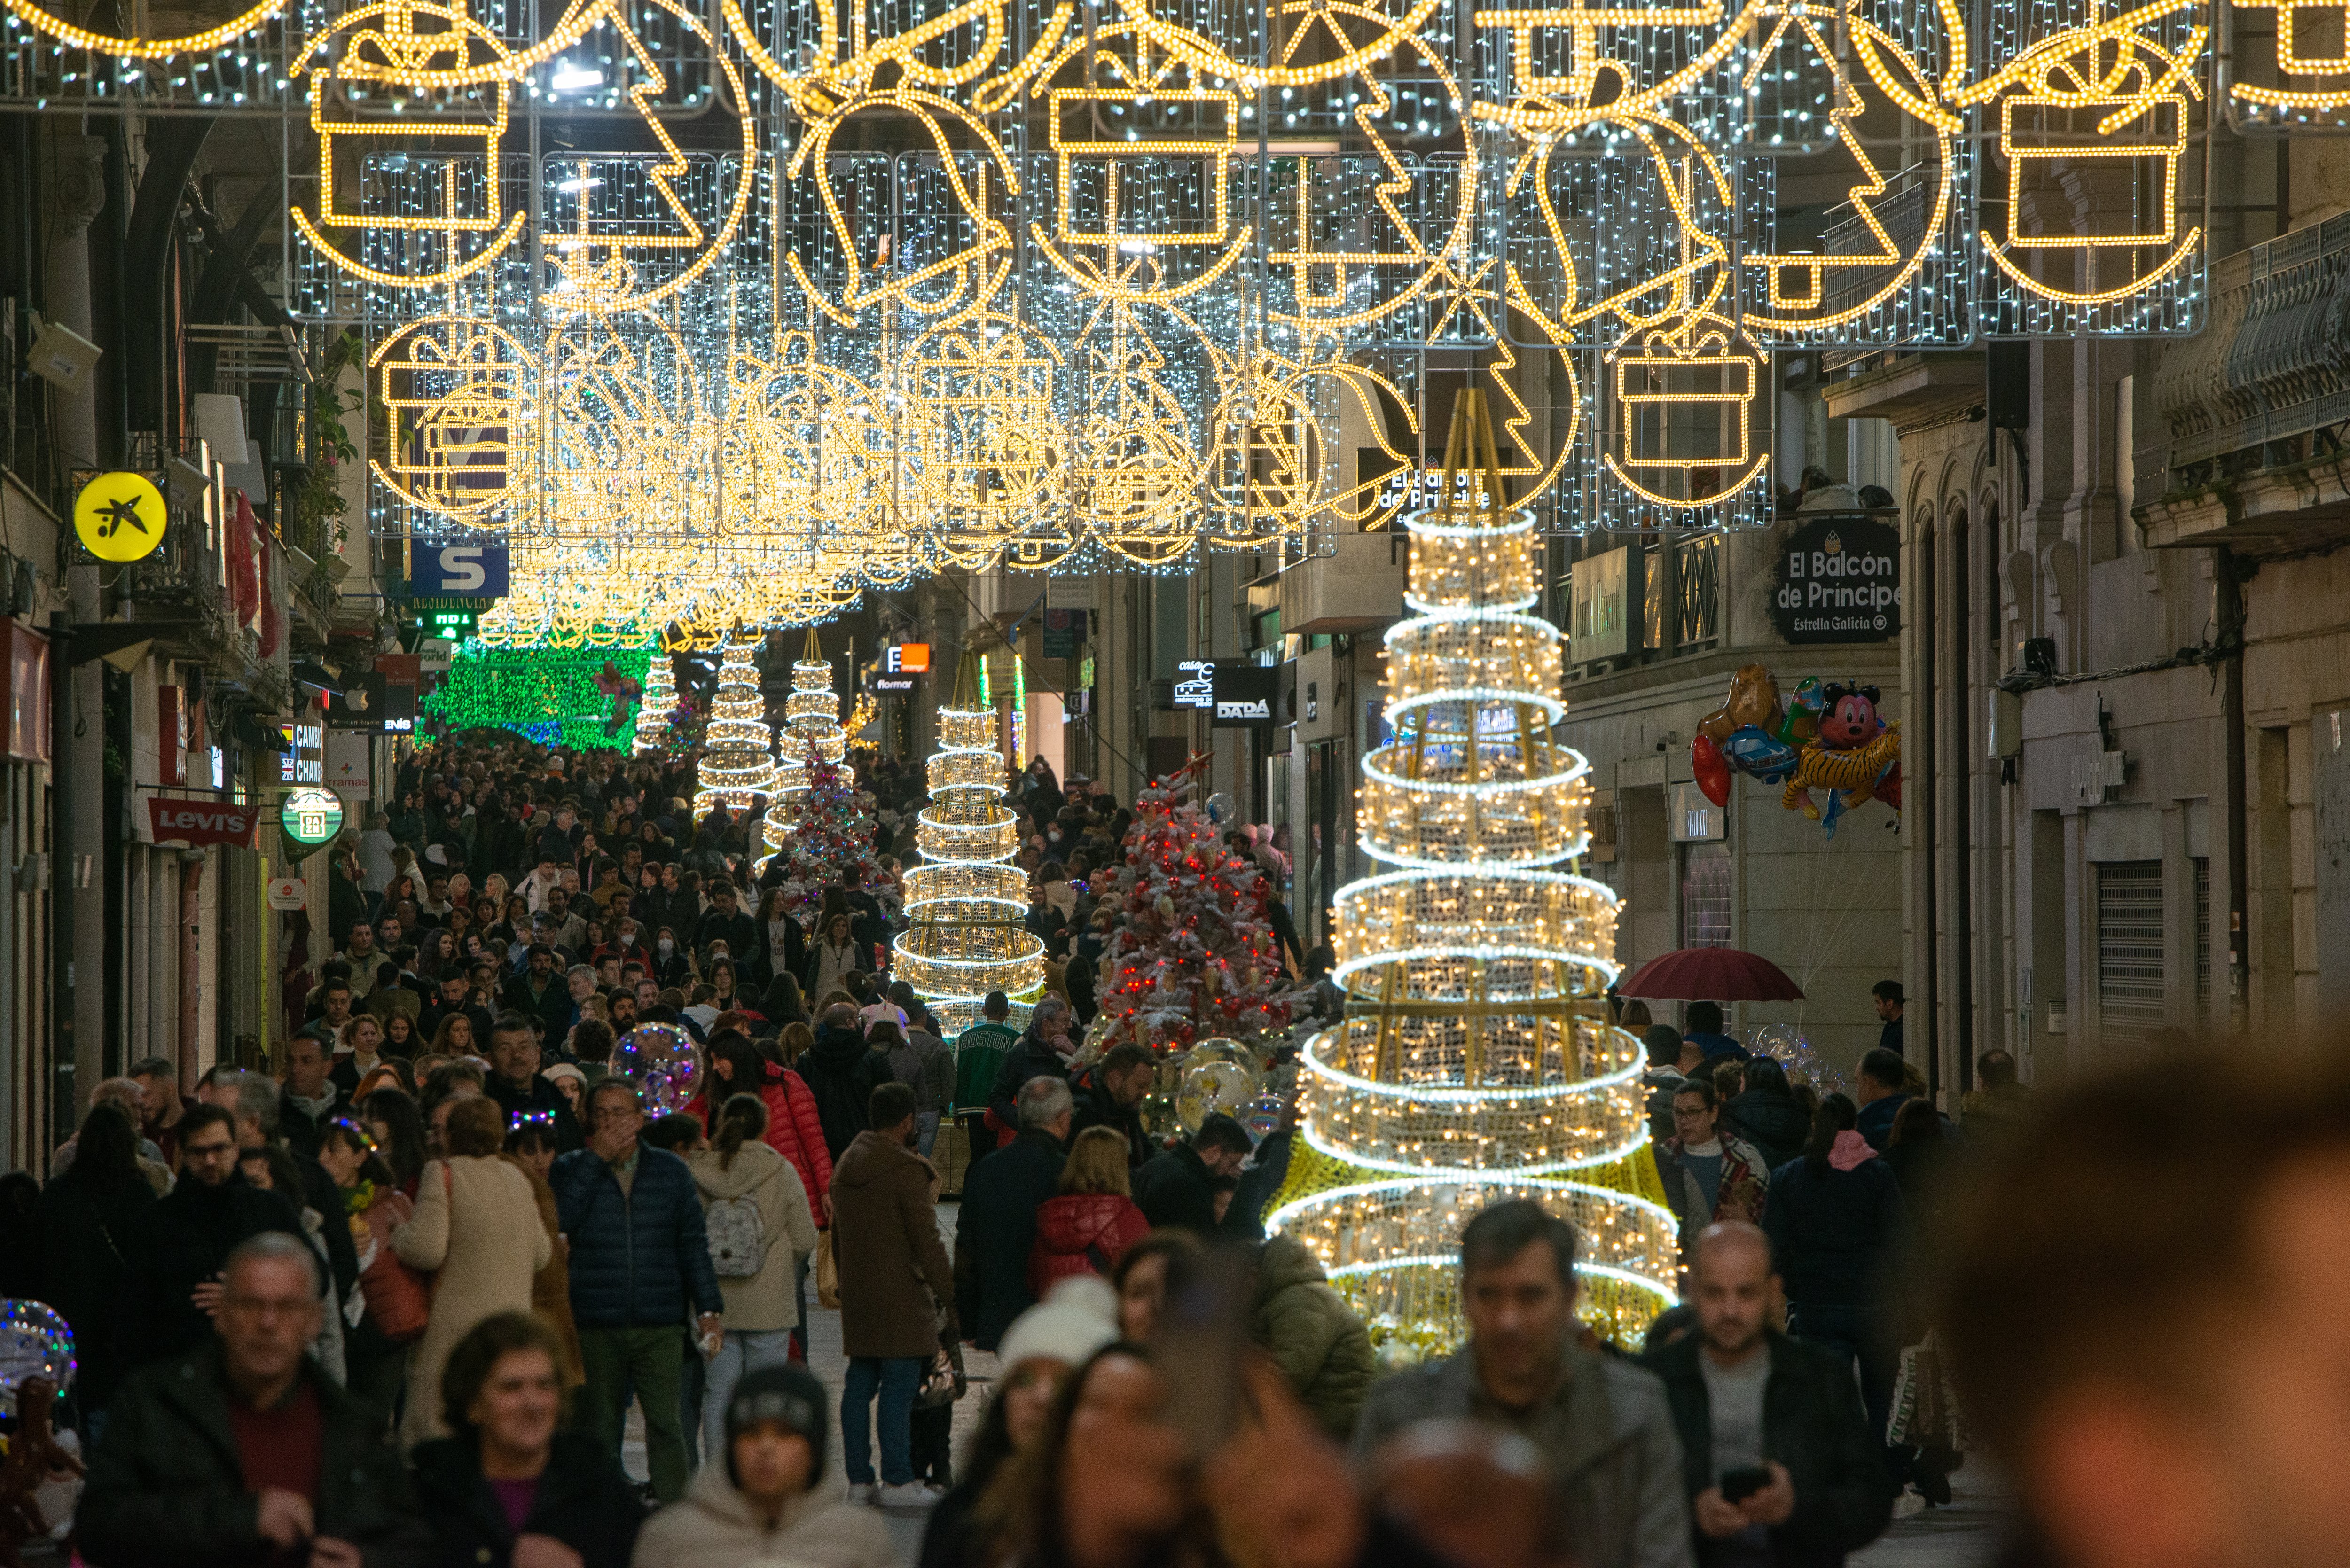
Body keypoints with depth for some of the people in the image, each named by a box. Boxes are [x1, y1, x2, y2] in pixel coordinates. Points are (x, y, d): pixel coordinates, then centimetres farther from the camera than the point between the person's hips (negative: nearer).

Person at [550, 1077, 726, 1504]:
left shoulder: (671, 1171, 11)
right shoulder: (571, 1169, 6)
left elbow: (694, 1243, 13)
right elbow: (559, 1221, -14)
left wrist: (709, 1307, 5)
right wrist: (596, 1158, -10)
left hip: (660, 1325, 0)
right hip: (595, 1326, 0)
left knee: (665, 1423, -8)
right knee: (598, 1429, 4)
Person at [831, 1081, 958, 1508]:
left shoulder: (845, 1166, 12)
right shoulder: (907, 1171, -13)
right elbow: (927, 1242, -14)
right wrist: (949, 1296, -9)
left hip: (857, 1295, 8)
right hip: (899, 1296, -8)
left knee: (859, 1386, 9)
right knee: (899, 1388, -5)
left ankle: (859, 1478, 12)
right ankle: (897, 1481, -6)